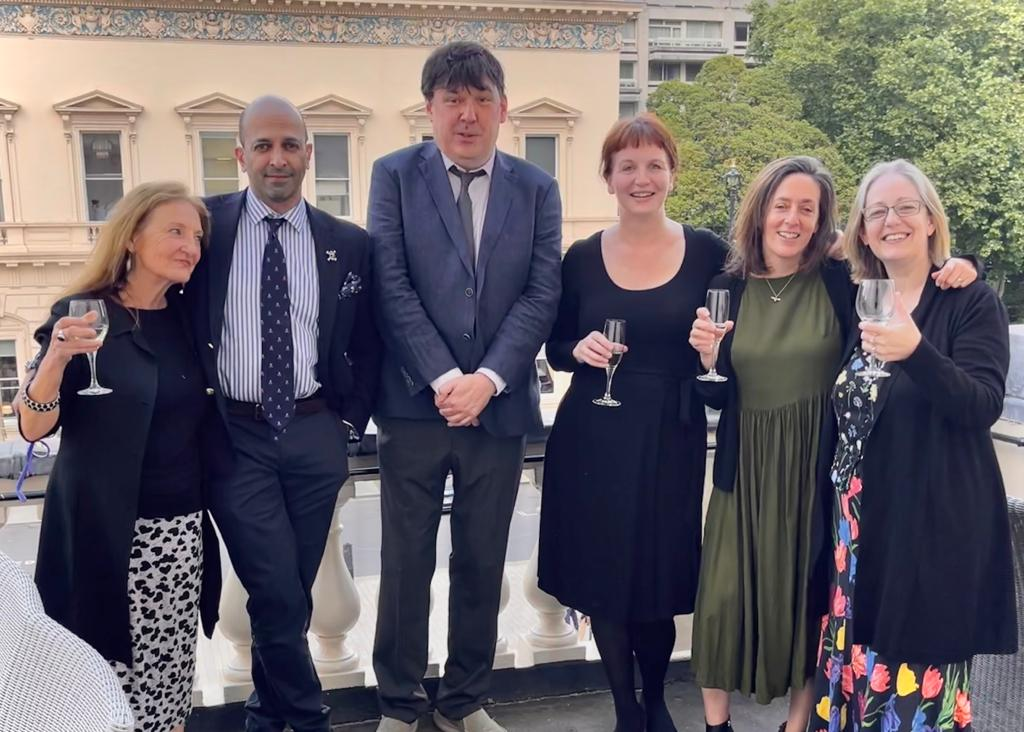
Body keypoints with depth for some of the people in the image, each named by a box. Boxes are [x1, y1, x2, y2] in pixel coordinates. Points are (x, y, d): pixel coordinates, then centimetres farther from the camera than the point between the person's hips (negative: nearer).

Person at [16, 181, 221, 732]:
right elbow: (32, 427, -12)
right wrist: (58, 355, -27)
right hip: (108, 535, -5)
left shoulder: (185, 319, 7)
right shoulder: (85, 314, -8)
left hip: (183, 530, 5)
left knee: (171, 672, 12)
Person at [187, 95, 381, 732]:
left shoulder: (349, 243, 3)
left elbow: (368, 345, 10)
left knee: (294, 592, 14)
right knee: (278, 596, -3)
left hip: (316, 434, 2)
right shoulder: (204, 225, -2)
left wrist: (351, 420, 3)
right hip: (233, 435, -2)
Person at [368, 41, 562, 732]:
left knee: (482, 564, 12)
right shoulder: (395, 175, 2)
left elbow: (542, 294, 0)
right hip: (416, 403, -1)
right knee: (406, 563, 7)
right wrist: (444, 378, -13)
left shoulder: (537, 188, 7)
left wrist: (488, 379, -12)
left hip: (501, 405, 2)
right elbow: (392, 287, -6)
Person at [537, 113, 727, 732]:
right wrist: (580, 349, -13)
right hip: (594, 437, 1)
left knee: (661, 580, 6)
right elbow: (557, 351, 8)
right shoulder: (582, 258, 2)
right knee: (603, 581, 8)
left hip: (672, 438, -1)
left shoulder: (708, 252, -1)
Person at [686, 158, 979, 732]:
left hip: (819, 464, -1)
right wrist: (707, 357, -15)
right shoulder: (729, 287, 0)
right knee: (726, 591, 2)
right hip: (748, 467, 1)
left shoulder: (841, 281, -5)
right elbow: (717, 397, 4)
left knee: (810, 592, 10)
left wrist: (956, 271, -16)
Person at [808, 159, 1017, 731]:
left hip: (938, 522, -5)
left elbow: (984, 405, -16)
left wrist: (915, 353, -31)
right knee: (858, 658, 8)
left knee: (922, 672, -1)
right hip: (864, 521, 5)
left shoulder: (972, 301, -5)